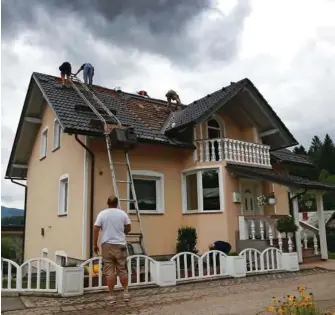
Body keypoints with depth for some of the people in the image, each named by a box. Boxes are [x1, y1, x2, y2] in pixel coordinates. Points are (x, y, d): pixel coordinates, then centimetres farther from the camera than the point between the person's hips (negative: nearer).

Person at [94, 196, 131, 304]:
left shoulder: (102, 214, -2)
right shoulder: (122, 213, 2)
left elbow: (96, 229, -5)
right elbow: (128, 228, 9)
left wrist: (95, 244, 3)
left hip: (107, 245, -1)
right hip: (120, 245, 1)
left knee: (109, 271, 3)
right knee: (122, 270, 11)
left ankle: (112, 296, 7)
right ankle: (125, 292, 16)